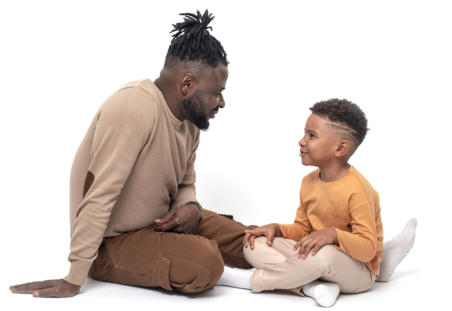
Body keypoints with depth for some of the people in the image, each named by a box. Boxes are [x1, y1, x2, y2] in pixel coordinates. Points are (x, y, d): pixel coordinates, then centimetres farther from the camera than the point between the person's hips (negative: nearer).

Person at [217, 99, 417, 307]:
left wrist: (333, 234, -38)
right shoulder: (309, 182, 6)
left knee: (323, 254, -43)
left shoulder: (357, 189, -20)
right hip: (315, 258, 8)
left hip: (358, 271, -7)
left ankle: (251, 281, -21)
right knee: (254, 246, -7)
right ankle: (309, 286, -26)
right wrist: (276, 229, -2)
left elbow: (368, 248, -23)